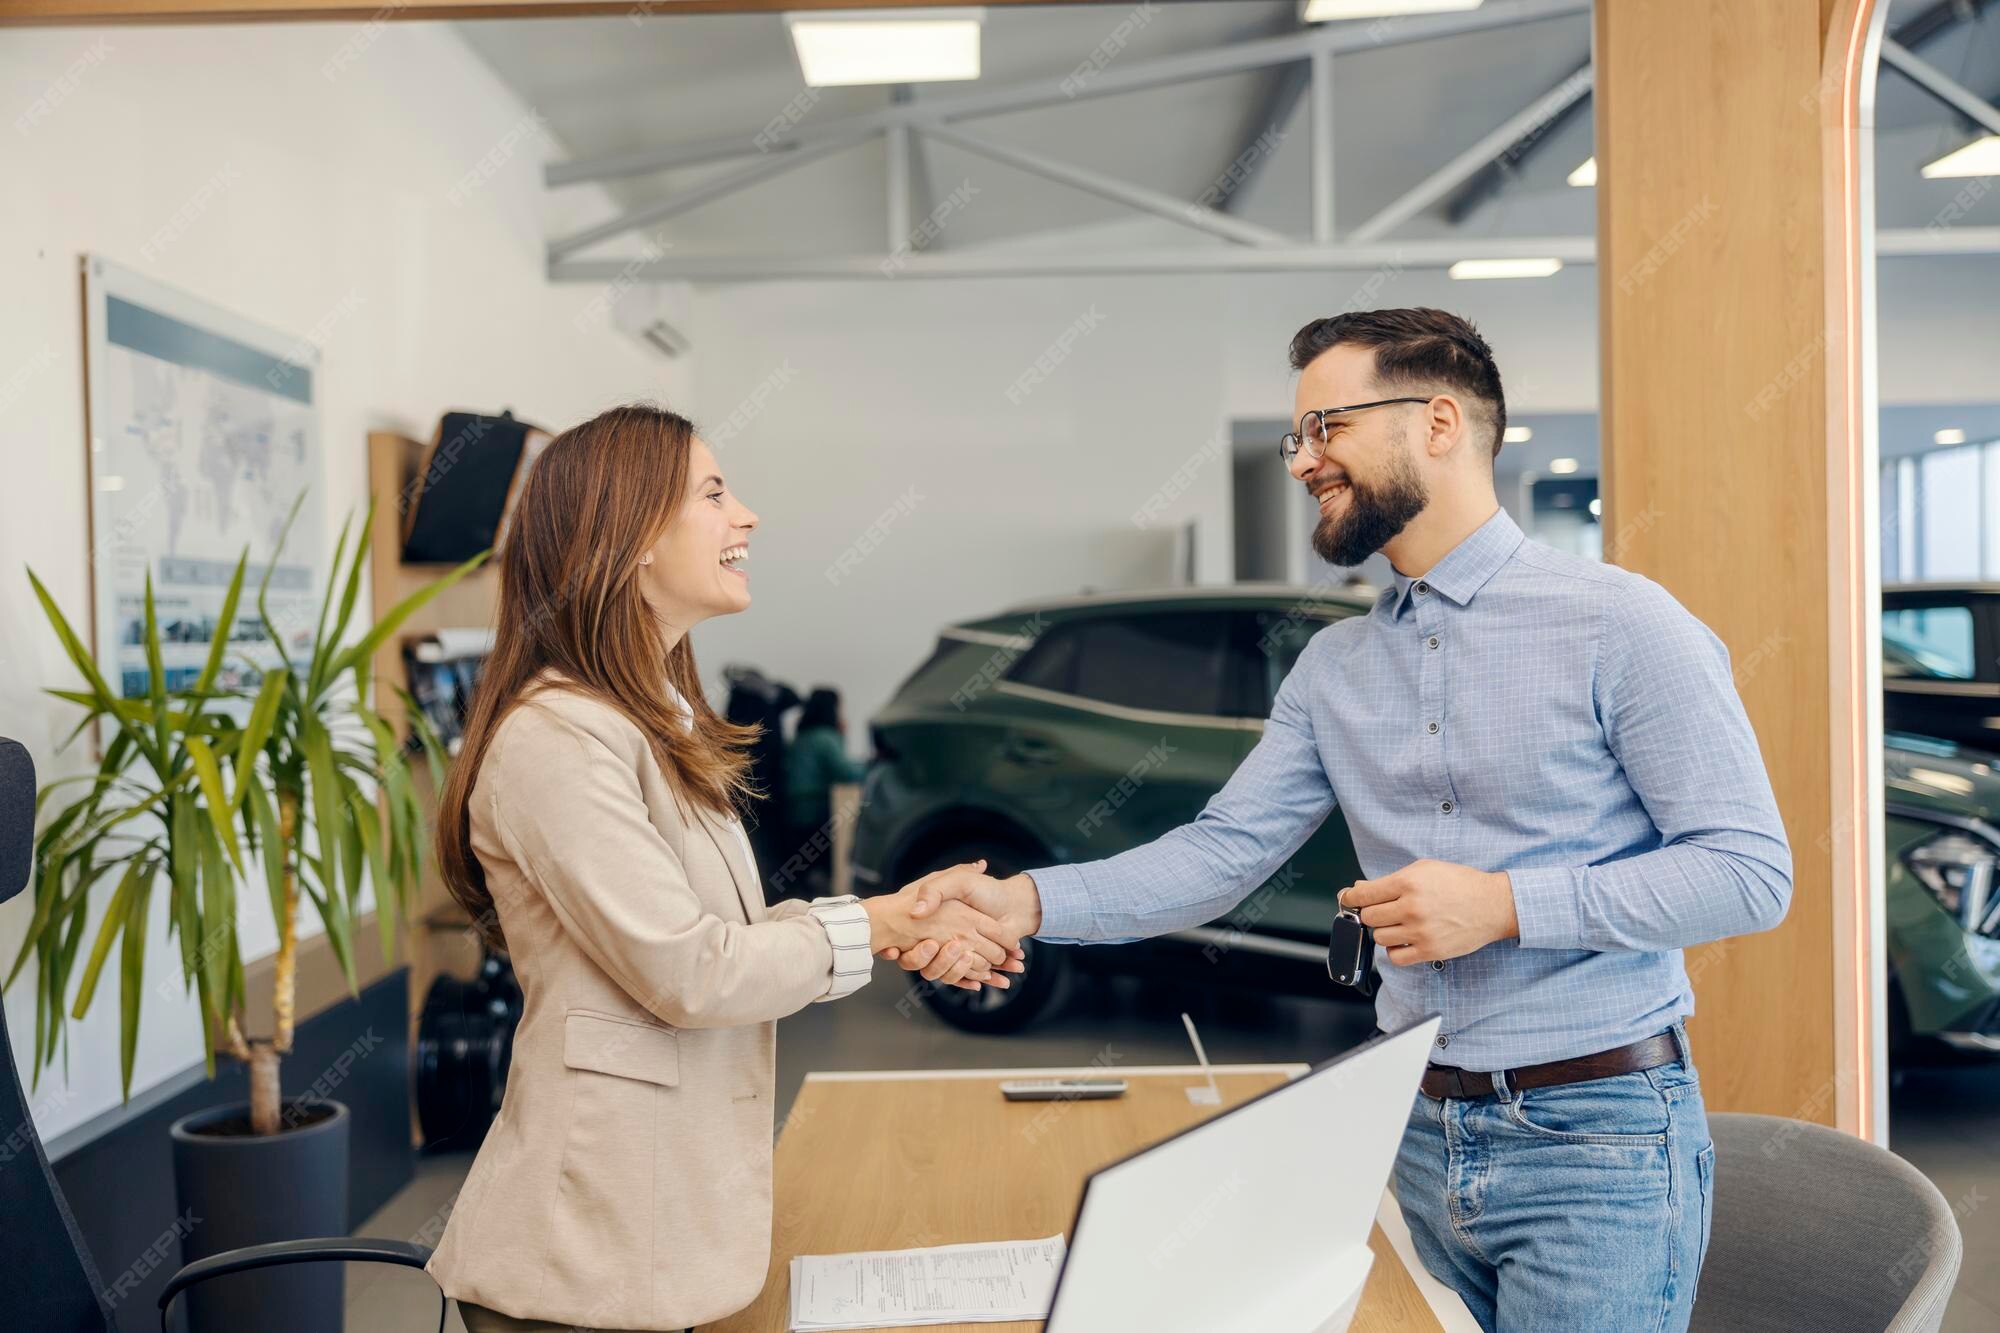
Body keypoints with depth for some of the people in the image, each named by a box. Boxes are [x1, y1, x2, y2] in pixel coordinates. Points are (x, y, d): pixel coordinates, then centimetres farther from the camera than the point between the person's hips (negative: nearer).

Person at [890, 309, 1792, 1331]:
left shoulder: (1617, 624, -11)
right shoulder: (1334, 667, 8)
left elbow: (1749, 871, -12)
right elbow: (1223, 852, 2)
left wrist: (1503, 904, -20)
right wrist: (1026, 900, -12)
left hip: (1595, 1140, -5)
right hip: (1422, 1134, 6)